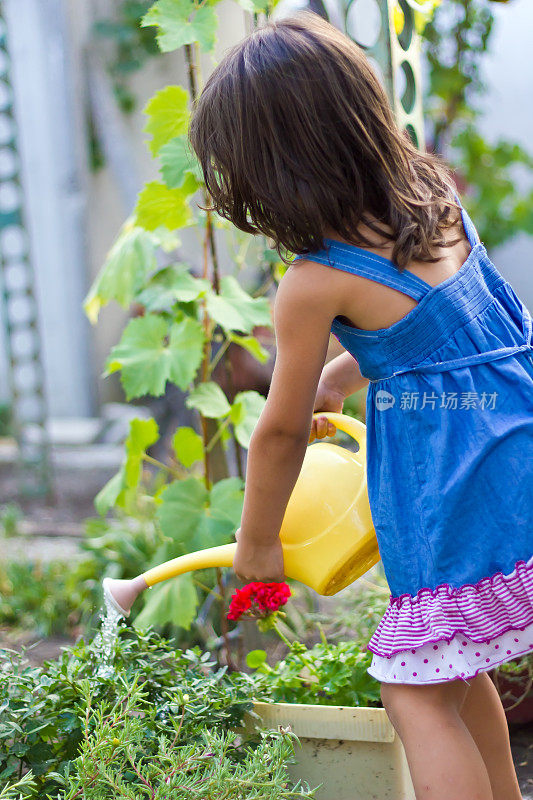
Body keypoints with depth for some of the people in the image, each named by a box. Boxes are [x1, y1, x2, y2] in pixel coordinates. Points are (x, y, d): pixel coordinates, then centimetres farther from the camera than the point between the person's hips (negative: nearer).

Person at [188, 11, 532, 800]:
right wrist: (338, 377, 21)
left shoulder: (313, 286, -15)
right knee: (452, 666, 24)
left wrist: (257, 542, 12)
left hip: (459, 512, -8)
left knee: (417, 693, 2)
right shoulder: (438, 199, 6)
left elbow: (282, 431, -3)